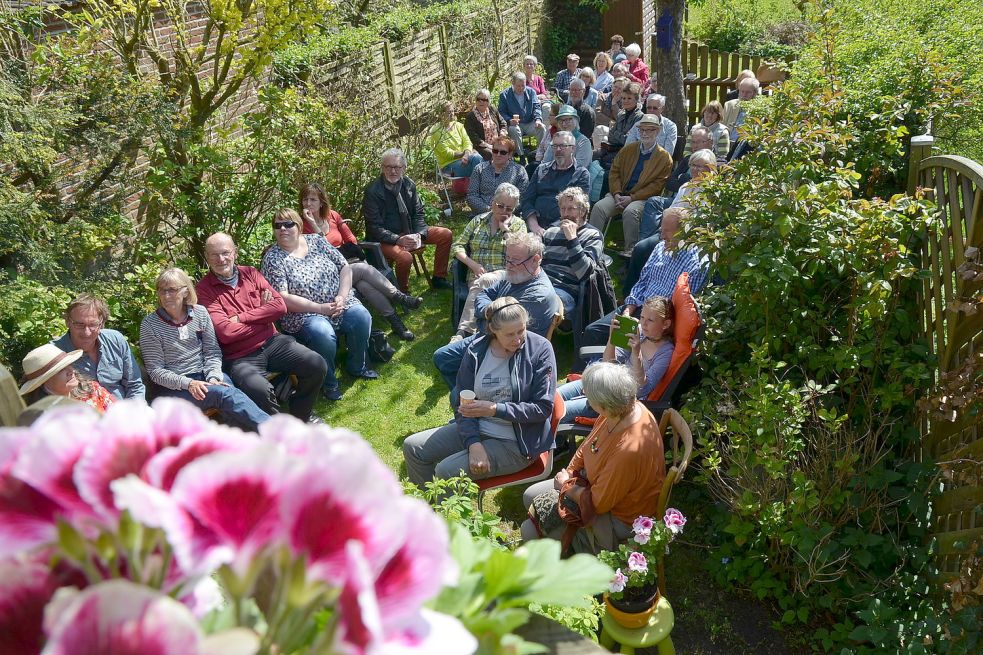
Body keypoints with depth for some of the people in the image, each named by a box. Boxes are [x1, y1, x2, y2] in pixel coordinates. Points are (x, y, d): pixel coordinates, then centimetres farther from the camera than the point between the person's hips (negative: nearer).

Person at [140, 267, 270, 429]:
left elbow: (212, 352, 6)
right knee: (224, 393, -31)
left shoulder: (200, 313, 5)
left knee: (227, 388, -33)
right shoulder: (150, 324, -3)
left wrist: (213, 377, -13)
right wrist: (187, 383, -19)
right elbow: (155, 370, -5)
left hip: (204, 376, 3)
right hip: (174, 386, -3)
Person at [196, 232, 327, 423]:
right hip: (240, 357, -5)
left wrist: (240, 318, -9)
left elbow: (280, 305, 0)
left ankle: (300, 416, 15)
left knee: (317, 365, -12)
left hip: (272, 342, 5)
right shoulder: (204, 289, -4)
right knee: (260, 390, -34)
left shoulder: (250, 273, 10)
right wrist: (263, 315, -5)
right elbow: (225, 332, -16)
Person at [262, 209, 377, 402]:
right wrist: (320, 308, -18)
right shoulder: (272, 258, -4)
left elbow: (345, 268, 8)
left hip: (340, 303, 4)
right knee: (323, 334, -33)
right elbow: (282, 298, -13)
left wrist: (342, 296, -9)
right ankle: (328, 383, -7)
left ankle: (356, 366, 5)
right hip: (304, 314, -4)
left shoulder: (317, 240, 8)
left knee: (362, 317, -22)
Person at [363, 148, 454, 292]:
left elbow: (418, 214, 9)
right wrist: (398, 239, -26)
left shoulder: (408, 184, 3)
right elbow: (374, 227, -15)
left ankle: (438, 278, 11)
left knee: (446, 234, -3)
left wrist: (419, 234, -11)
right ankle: (403, 294, -7)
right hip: (386, 240, -6)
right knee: (405, 257, -36)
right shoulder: (372, 191, -14)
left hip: (410, 233, 7)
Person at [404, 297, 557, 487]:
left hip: (516, 443, -5)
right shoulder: (476, 351, -4)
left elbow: (543, 408, -14)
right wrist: (474, 443, -19)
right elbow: (463, 403, -3)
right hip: (476, 429, 5)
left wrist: (495, 409, -22)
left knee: (446, 471, -21)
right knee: (412, 447, 1)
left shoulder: (540, 349, -14)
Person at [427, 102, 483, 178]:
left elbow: (467, 142, 2)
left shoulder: (458, 125, 13)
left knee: (477, 157, -29)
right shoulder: (436, 131, -5)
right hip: (448, 164, -5)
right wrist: (463, 154, -17)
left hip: (463, 158, 5)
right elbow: (446, 152, -10)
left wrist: (466, 154, -19)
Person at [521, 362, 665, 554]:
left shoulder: (629, 450, -41)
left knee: (531, 531, -9)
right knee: (530, 496, 11)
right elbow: (587, 445, 6)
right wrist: (569, 472, -4)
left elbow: (597, 502, -27)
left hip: (619, 520, -9)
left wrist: (566, 486, -11)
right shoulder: (621, 410, -15)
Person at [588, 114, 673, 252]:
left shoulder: (665, 158, 2)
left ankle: (630, 250, -27)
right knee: (599, 207, -23)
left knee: (630, 211, -36)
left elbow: (657, 185, -5)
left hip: (643, 198, -4)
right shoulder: (628, 149, 16)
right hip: (619, 195, 4)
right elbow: (615, 172, 11)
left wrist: (632, 198, -14)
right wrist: (617, 194, -7)